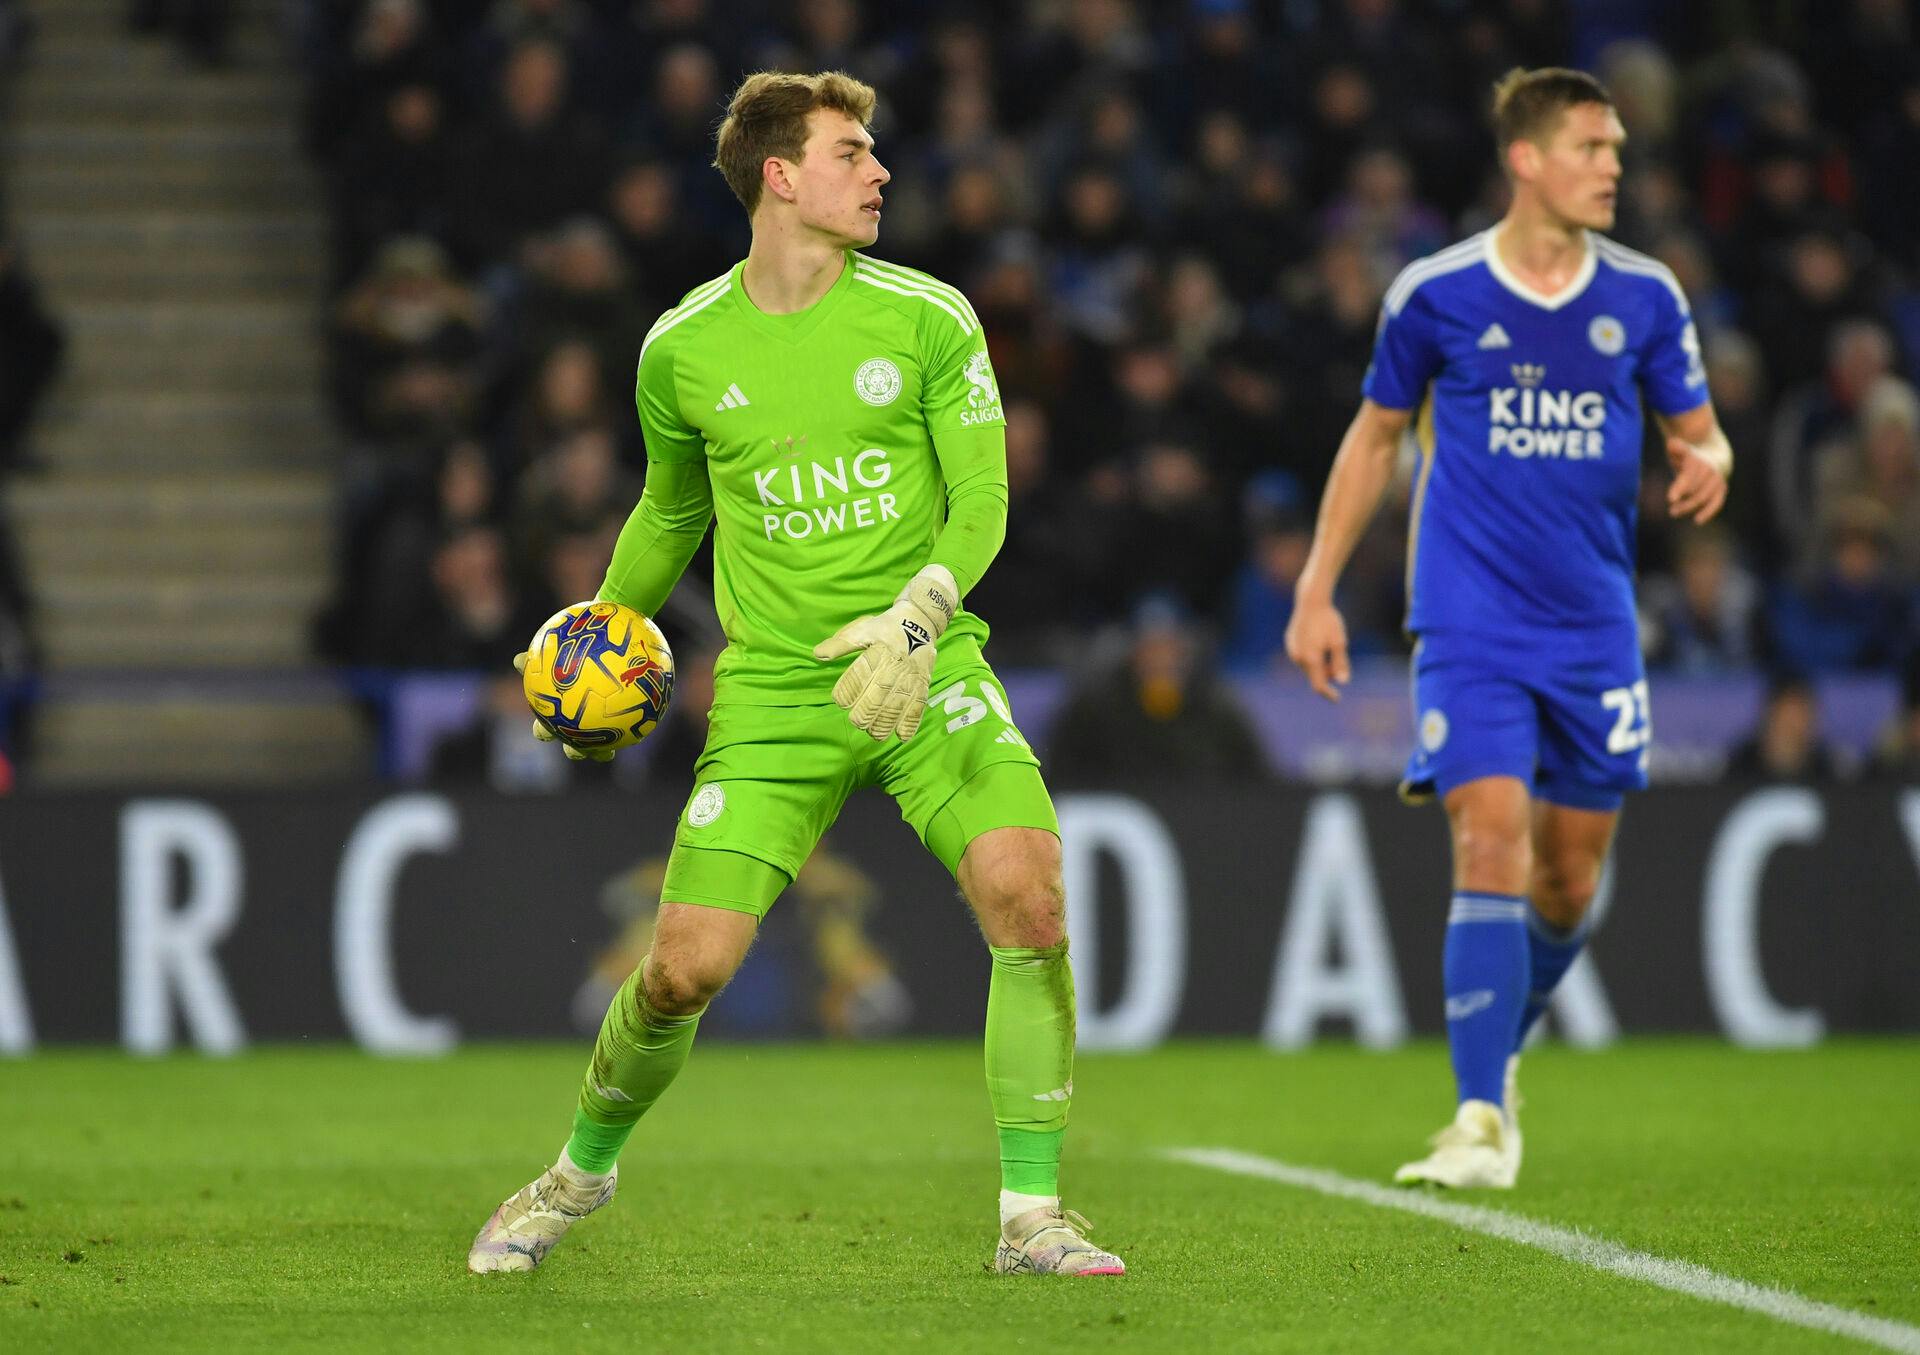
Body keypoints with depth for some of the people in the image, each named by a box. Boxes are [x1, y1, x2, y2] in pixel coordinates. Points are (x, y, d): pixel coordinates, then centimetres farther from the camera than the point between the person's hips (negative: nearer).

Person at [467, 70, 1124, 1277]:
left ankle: (1032, 1216, -11)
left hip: (924, 670, 0)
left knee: (1025, 892, -24)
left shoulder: (927, 319, -2)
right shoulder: (683, 348, 3)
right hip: (772, 693, 1)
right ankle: (580, 1173, 23)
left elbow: (982, 502, -4)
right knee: (689, 964, -9)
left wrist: (916, 617, -21)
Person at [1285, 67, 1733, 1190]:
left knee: (1570, 880, 9)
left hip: (1596, 629, 3)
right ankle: (1482, 1120, -19)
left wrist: (1709, 463, -14)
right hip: (1471, 625, -3)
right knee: (1492, 848, -17)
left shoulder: (1645, 297, 3)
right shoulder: (1435, 294, -2)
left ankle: (1502, 1054, 36)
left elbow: (1699, 431, 11)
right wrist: (1318, 591, 9)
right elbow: (1377, 436, 11)